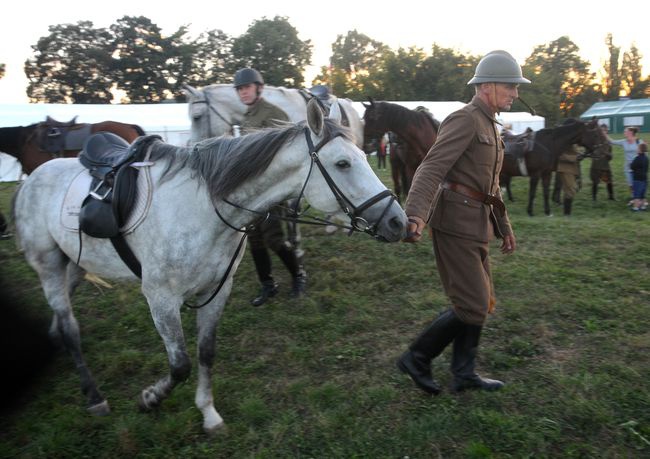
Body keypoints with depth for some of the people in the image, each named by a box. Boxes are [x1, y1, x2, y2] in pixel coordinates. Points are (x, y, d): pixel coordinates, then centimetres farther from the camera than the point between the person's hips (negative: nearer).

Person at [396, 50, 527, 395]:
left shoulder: (489, 126, 20)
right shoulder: (465, 120, -11)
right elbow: (431, 169, -24)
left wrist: (505, 226, 28)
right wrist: (415, 216, -39)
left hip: (476, 226, 10)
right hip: (456, 224, -10)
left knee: (482, 303, 15)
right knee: (473, 307, -6)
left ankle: (464, 374, 28)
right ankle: (416, 358, 10)